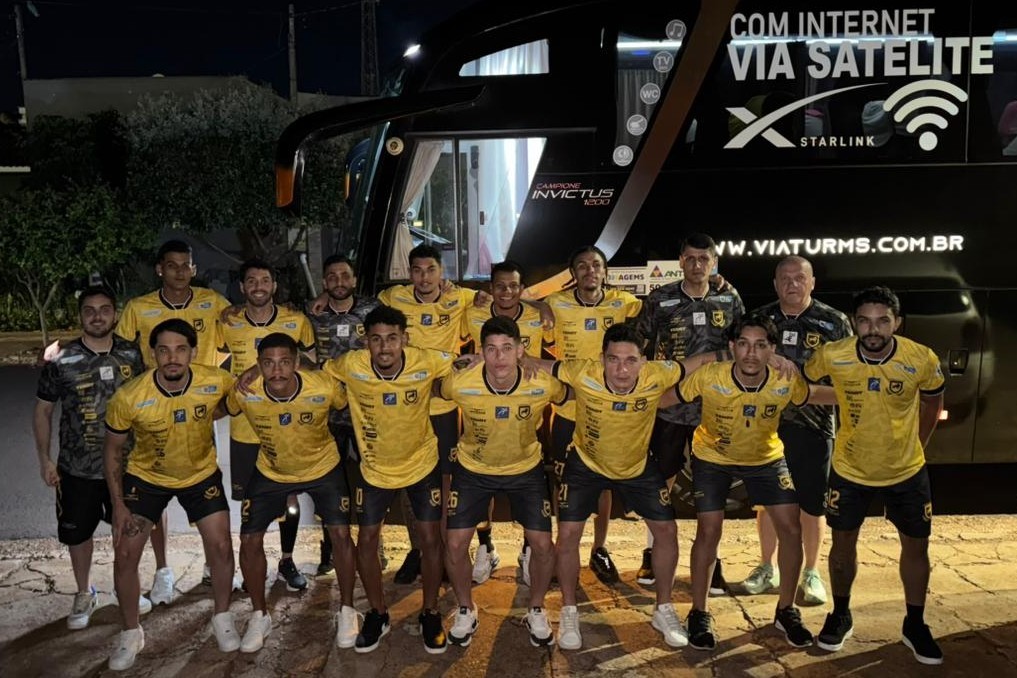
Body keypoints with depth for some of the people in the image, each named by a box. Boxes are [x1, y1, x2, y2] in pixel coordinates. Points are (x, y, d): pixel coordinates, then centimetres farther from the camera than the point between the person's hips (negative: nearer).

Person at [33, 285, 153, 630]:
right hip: (77, 467, -1)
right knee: (77, 533, 13)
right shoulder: (62, 361, -9)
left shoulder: (133, 354, -6)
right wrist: (44, 458, -5)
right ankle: (84, 594, 36)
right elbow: (43, 410, 0)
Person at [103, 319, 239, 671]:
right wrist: (118, 505, -10)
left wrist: (208, 414, -15)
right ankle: (131, 633, 23)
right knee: (125, 555, -2)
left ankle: (222, 618, 24)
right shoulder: (128, 397, -28)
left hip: (201, 473, 1)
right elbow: (113, 449, -10)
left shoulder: (216, 382, -27)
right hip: (146, 476, 0)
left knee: (221, 546, -3)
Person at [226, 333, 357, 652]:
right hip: (270, 471, 2)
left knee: (341, 534, -7)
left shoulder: (324, 387, -31)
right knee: (249, 540, -1)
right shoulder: (244, 393, -26)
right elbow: (225, 411, -2)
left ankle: (346, 610, 16)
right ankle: (260, 615, 23)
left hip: (323, 467, -1)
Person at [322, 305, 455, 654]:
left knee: (430, 539, 5)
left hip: (422, 464, -1)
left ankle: (430, 614, 28)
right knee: (366, 541, 7)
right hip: (374, 468, 1)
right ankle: (378, 613, 32)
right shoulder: (350, 365, -24)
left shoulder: (426, 362, -26)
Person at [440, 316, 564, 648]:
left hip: (526, 467, 0)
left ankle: (536, 611, 27)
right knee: (455, 543, -3)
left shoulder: (543, 384, -28)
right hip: (473, 468, 0)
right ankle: (465, 610, 26)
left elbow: (566, 395, -3)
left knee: (542, 544, -2)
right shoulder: (460, 384, -29)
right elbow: (437, 391, -5)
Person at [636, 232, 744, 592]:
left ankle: (711, 559, 23)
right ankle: (652, 552, 25)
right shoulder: (660, 299, -3)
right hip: (668, 405, -1)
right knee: (661, 481, 9)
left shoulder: (730, 299, 2)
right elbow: (641, 349, 3)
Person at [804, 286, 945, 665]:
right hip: (849, 470, 0)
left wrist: (915, 446, 8)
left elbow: (932, 401, 2)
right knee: (843, 542, 10)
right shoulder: (831, 356, -22)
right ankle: (840, 616, 33)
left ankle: (915, 625, 33)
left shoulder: (923, 359, -20)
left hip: (906, 471, 1)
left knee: (916, 545, 11)